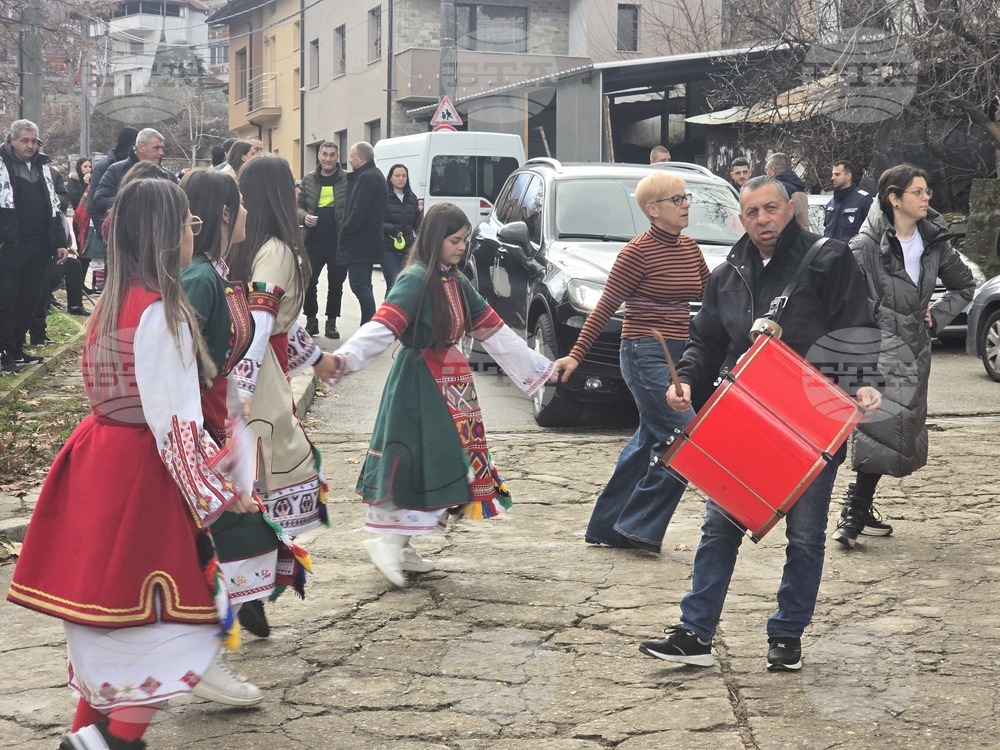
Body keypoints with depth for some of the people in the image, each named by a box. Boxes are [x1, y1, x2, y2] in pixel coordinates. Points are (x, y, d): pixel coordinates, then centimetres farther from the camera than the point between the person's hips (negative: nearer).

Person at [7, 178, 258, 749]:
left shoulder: (114, 302, 9)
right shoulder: (162, 313, -18)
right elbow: (174, 422, -18)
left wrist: (206, 450, 16)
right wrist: (221, 489, -11)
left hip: (100, 457, 9)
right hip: (141, 470, -9)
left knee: (110, 610, 17)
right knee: (179, 615, 0)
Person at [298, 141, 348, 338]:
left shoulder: (347, 180, 0)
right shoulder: (309, 180, 8)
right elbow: (298, 205, 14)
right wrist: (304, 216, -8)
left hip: (338, 241, -2)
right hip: (313, 239, 2)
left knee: (336, 283, 7)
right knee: (308, 281, 1)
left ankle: (331, 322, 19)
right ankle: (311, 320, 15)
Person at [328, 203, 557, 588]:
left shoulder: (458, 283, 13)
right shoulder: (416, 279, -13)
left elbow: (493, 330, 19)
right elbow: (382, 325, -24)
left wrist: (541, 368, 21)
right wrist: (344, 357, -41)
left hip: (450, 379, 8)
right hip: (418, 379, -8)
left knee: (443, 464, 7)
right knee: (419, 461, -12)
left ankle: (401, 547, 13)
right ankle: (388, 541, -8)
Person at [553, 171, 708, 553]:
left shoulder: (690, 249, 11)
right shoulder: (638, 251, -11)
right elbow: (605, 306, -10)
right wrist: (576, 354, -13)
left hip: (677, 353, 8)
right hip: (646, 353, -8)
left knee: (651, 439, 13)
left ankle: (606, 526, 23)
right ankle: (639, 525, -2)